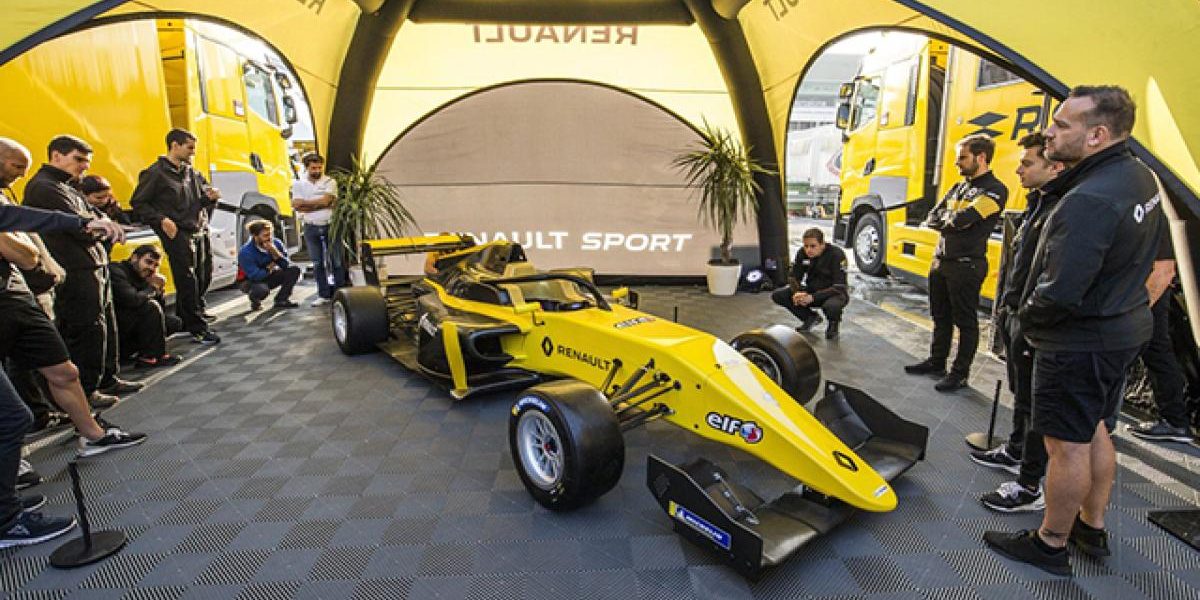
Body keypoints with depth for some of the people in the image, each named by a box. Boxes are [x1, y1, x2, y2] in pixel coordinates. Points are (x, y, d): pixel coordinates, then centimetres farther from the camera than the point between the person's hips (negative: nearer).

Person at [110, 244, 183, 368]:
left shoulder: (141, 276, 10)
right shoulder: (117, 272, -15)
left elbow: (161, 310, 10)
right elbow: (133, 300, -33)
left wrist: (158, 290, -8)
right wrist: (152, 288, -14)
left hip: (131, 324, 9)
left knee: (175, 323, 5)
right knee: (151, 307, -27)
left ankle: (130, 348, 6)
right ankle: (150, 357, -15)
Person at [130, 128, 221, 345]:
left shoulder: (193, 173, 15)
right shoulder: (156, 173, -4)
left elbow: (202, 201, 23)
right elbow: (138, 203, -3)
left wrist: (211, 198, 0)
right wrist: (161, 220, -14)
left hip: (200, 233, 7)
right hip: (178, 234, -7)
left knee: (203, 277, 13)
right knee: (187, 281, -8)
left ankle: (185, 317, 32)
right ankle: (198, 329, -5)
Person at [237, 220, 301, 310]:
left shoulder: (276, 243, -12)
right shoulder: (245, 252, -27)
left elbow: (287, 265, -14)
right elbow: (255, 276, -31)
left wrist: (276, 253, -30)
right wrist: (269, 268, -17)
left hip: (268, 277, 6)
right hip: (251, 281, -5)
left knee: (294, 270, -13)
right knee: (262, 289, -39)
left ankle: (281, 299, 2)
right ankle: (255, 301, 1)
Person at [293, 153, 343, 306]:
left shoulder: (330, 182, 0)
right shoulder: (298, 184, 5)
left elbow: (325, 200, -15)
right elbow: (297, 206, -8)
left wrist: (305, 202, -7)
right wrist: (319, 204, -12)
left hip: (330, 226, -2)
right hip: (311, 228, 2)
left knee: (337, 262, 0)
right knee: (318, 263, 6)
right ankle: (323, 295, 13)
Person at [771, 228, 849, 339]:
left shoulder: (836, 255, -22)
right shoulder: (802, 253, -8)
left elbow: (839, 287, -26)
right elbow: (794, 277, -1)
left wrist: (812, 297, -37)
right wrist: (797, 293, -25)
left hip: (834, 293, -5)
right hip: (811, 291, 5)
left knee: (831, 306, -41)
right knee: (777, 295, -14)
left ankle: (834, 323, 0)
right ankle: (811, 318, 8)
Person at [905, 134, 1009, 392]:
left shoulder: (994, 189, -10)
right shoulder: (959, 187, 15)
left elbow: (962, 220, -23)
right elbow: (932, 219, 9)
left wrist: (945, 218, -3)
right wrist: (952, 220, -8)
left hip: (966, 264, -8)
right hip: (940, 260, 8)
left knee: (965, 322, 2)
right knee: (940, 316, 16)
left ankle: (960, 373, 11)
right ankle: (936, 362, 29)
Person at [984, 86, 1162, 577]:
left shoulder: (1090, 202, -29)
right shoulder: (1140, 177, 4)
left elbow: (1059, 293, -31)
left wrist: (1026, 320, -13)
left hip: (1080, 341, -10)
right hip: (1125, 327, 10)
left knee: (1067, 444, 4)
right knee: (1094, 430, 23)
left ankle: (1050, 544, 22)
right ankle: (1092, 527, 39)